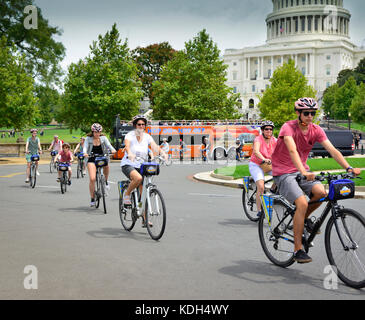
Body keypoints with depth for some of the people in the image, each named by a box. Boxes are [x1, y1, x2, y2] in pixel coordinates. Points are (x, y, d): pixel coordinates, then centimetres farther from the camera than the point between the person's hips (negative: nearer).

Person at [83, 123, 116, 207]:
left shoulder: (103, 138, 3)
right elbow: (85, 147, -14)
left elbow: (108, 145, -10)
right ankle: (92, 198, 1)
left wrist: (112, 150, -32)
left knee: (106, 165, -34)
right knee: (92, 179, -15)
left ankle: (106, 181, -3)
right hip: (91, 159, -2)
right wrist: (85, 153, -37)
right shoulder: (88, 139, -2)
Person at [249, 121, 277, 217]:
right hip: (256, 165, -5)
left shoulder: (274, 141, -5)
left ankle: (273, 190, 2)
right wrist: (264, 159, -55)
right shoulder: (258, 139, -18)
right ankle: (259, 210, -13)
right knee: (261, 187, -23)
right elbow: (256, 151, -37)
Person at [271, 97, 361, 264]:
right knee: (302, 203, -24)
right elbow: (292, 150, -33)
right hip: (283, 172, -5)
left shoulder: (316, 130, -1)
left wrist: (348, 168, -25)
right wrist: (304, 172, -48)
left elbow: (332, 149, -10)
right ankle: (298, 250, -14)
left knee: (320, 192, -24)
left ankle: (304, 218, 7)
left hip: (302, 170, 5)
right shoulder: (288, 127, -18)